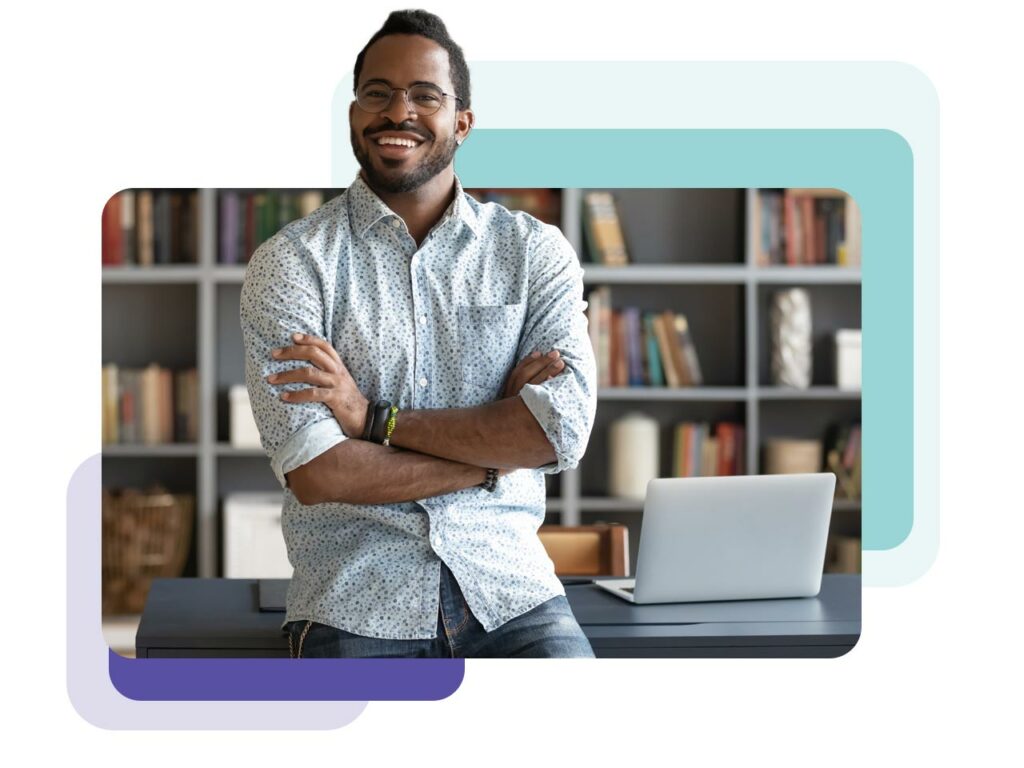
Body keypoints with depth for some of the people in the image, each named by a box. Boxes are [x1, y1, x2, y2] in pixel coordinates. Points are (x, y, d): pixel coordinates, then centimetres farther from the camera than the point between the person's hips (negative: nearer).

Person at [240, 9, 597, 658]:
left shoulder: (536, 252, 8)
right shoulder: (292, 261, 2)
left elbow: (564, 430, -6)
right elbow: (314, 473, -9)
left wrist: (375, 418, -8)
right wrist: (498, 445, -5)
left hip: (508, 590, 2)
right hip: (356, 605, -1)